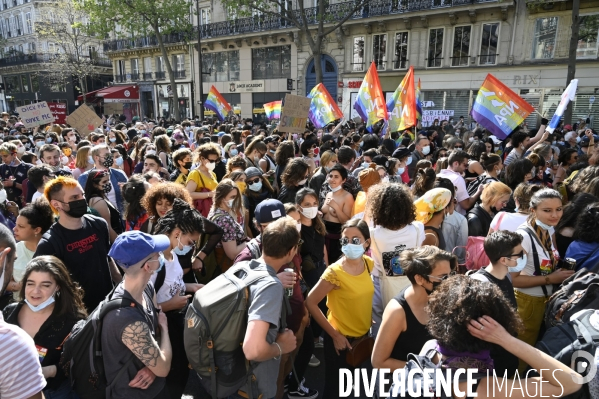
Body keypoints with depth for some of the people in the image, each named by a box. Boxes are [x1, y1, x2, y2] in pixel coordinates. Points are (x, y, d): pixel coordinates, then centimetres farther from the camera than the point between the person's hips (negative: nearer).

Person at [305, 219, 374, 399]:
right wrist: (334, 335, -18)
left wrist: (369, 317, 2)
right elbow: (310, 302, -21)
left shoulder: (368, 263, -7)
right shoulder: (335, 272, -25)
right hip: (342, 338, -5)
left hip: (363, 334, 6)